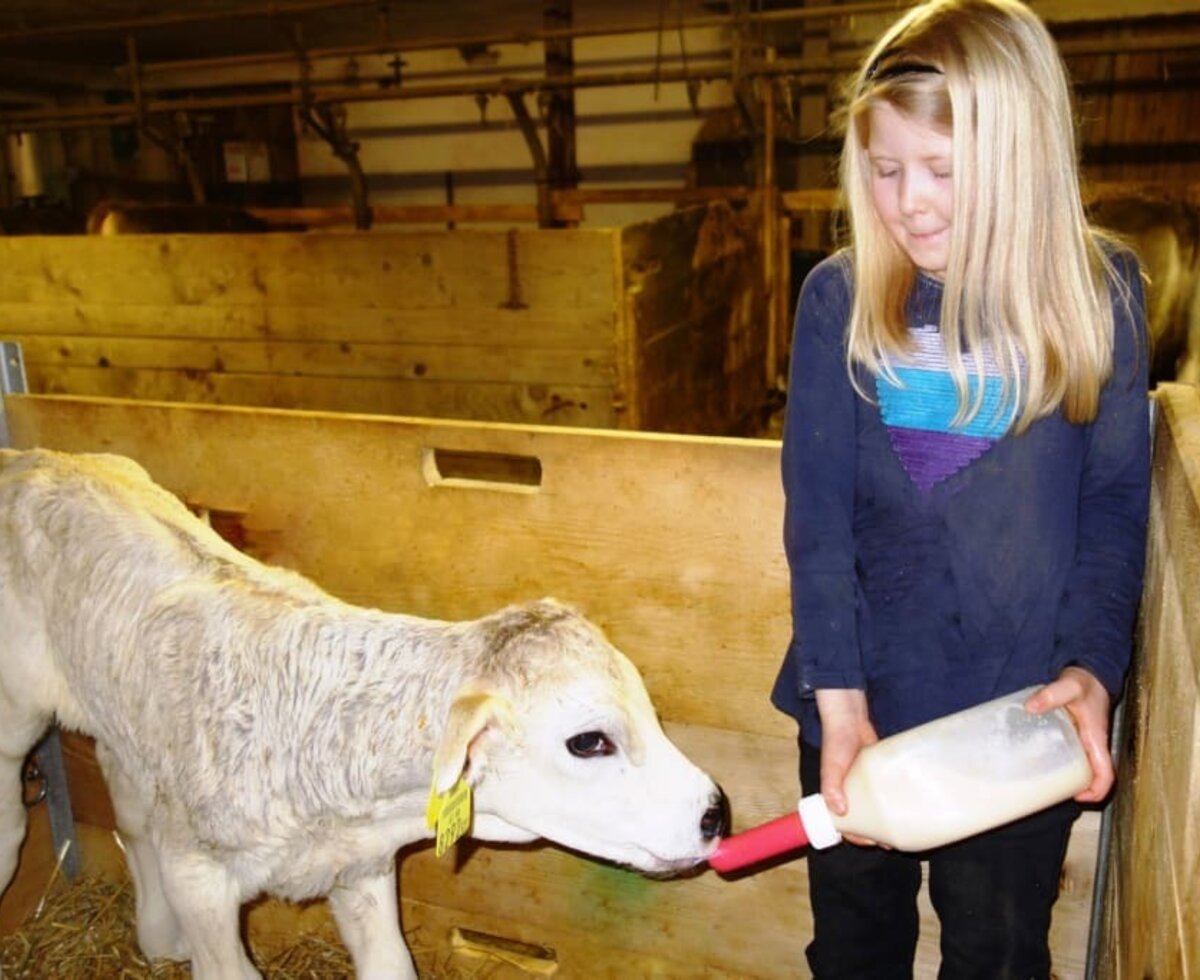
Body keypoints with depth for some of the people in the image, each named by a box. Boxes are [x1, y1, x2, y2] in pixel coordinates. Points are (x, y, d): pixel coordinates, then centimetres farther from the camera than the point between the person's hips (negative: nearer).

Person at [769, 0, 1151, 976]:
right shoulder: (841, 295, -5)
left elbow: (1115, 502, -3)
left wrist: (1091, 666, -17)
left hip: (1022, 710, -1)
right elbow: (816, 506, -8)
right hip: (862, 692, 1)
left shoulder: (1100, 291, -5)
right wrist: (839, 694, -14)